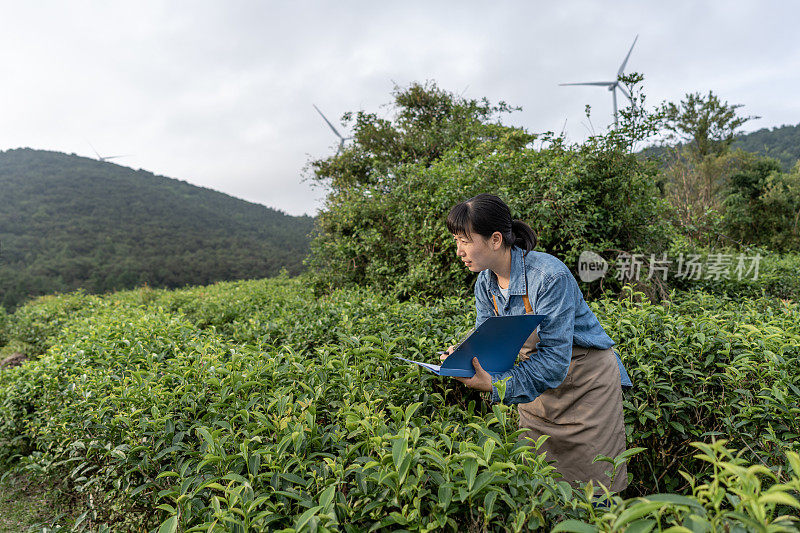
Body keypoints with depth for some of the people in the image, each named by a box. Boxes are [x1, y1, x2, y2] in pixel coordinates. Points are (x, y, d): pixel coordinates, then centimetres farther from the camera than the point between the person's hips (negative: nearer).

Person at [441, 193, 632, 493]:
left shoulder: (549, 275, -29)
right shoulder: (485, 284, -7)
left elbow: (555, 360, -31)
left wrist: (496, 384, -40)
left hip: (587, 381, -5)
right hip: (538, 379, 6)